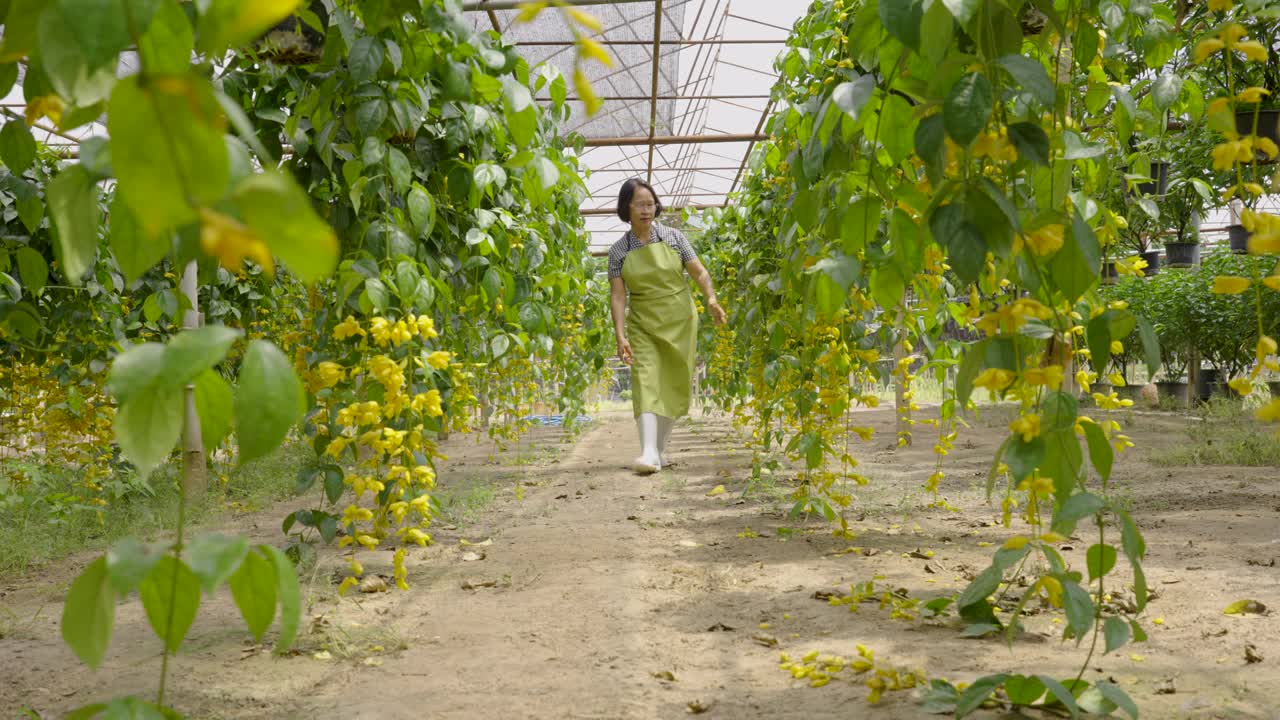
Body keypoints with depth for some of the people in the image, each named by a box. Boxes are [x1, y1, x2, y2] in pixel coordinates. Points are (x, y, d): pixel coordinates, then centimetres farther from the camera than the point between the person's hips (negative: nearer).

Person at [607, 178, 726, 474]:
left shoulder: (673, 237, 0)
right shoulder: (619, 250, -2)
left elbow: (699, 273, 1)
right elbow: (618, 296, -6)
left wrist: (711, 298, -18)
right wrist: (620, 335, -18)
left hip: (679, 322, 1)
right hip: (643, 325, -1)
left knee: (674, 384, 3)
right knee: (646, 381, -16)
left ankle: (660, 447, 17)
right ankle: (648, 452, -28)